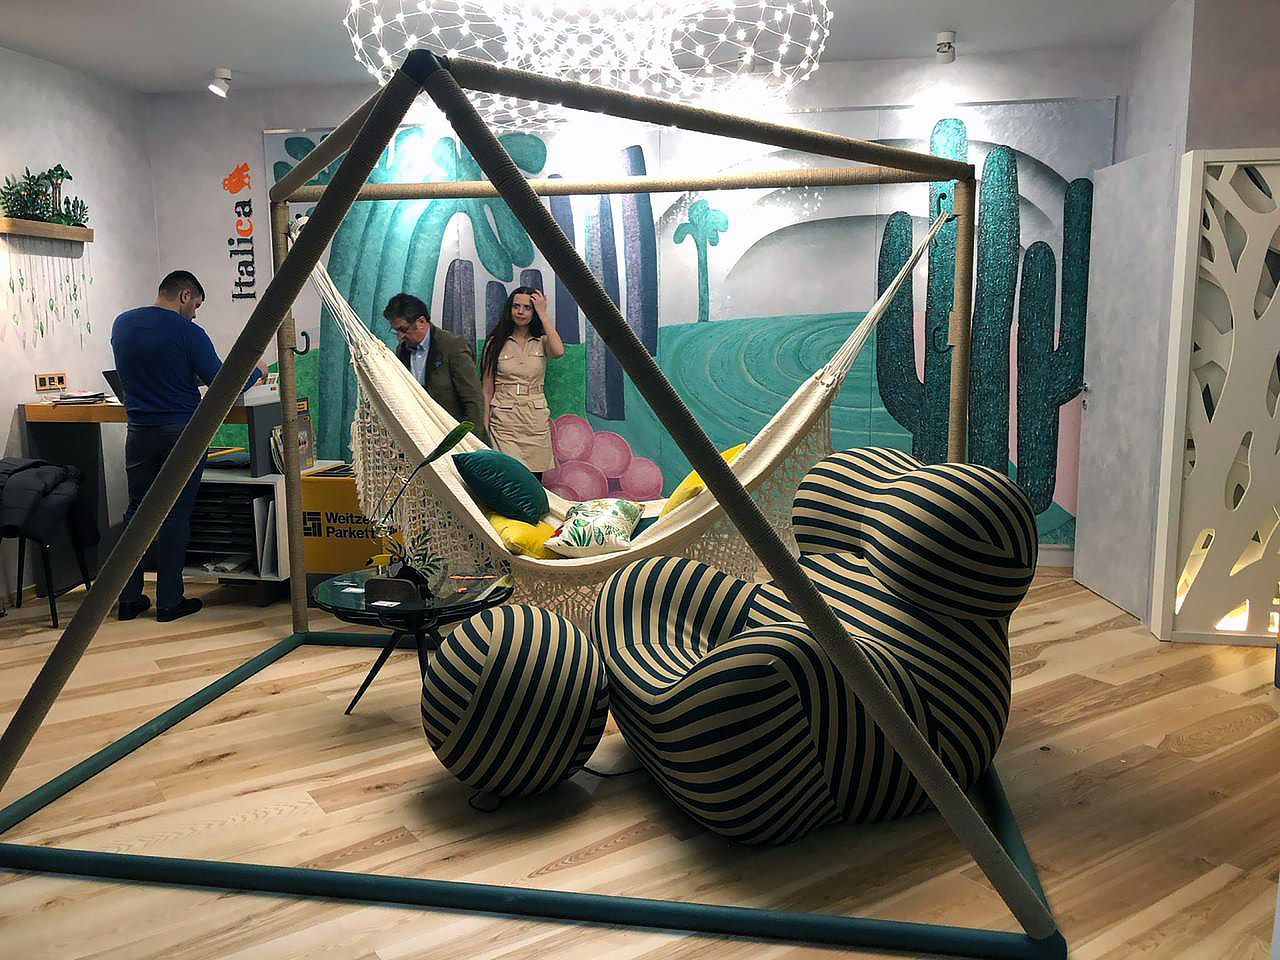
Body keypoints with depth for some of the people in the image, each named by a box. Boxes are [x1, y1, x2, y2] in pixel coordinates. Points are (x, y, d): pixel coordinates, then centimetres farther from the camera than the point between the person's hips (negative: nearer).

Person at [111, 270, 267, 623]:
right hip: (181, 431, -5)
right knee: (175, 515, 2)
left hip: (139, 431, 5)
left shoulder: (121, 324, 8)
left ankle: (129, 599, 17)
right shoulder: (186, 332, -12)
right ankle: (169, 601, 9)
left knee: (137, 511, 13)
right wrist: (256, 371, 6)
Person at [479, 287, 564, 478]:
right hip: (504, 421, -2)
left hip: (536, 422, 2)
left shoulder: (542, 342, 9)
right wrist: (485, 425, -1)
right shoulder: (495, 343, 7)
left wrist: (542, 314, -7)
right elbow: (487, 389, 6)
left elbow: (558, 351, -16)